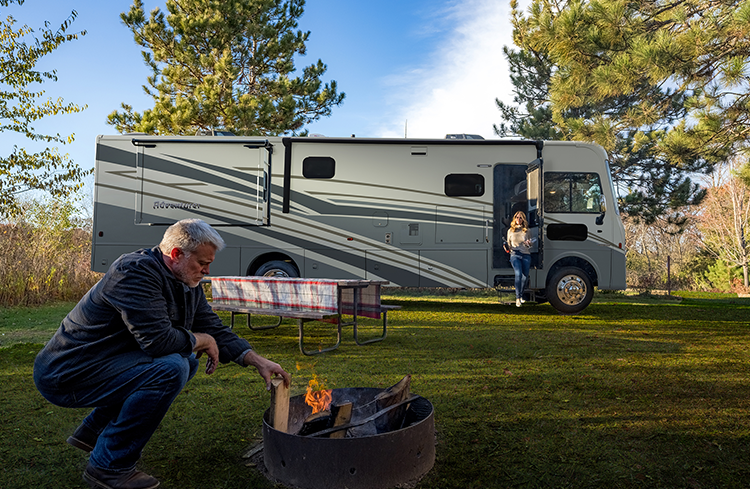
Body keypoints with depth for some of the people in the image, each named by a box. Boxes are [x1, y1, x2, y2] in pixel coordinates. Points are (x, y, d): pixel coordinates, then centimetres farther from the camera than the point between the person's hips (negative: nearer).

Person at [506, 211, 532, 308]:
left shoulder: (527, 231, 11)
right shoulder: (510, 230, 12)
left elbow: (530, 245, 17)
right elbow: (509, 244, 20)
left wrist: (529, 244, -6)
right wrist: (508, 249, -2)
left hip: (526, 255, 2)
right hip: (515, 255, -2)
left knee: (525, 277, 3)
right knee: (518, 274, -21)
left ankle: (521, 295, 25)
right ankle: (518, 298, -17)